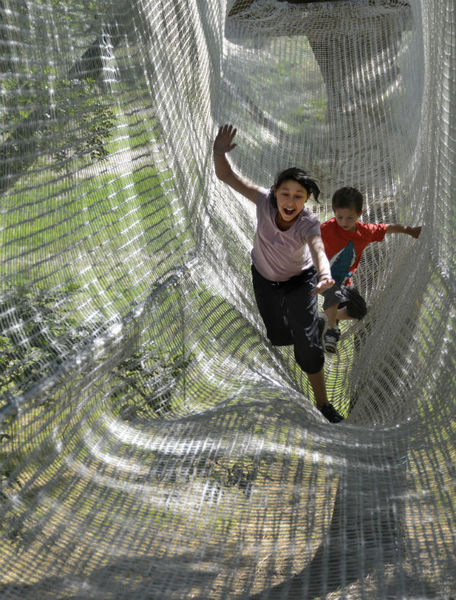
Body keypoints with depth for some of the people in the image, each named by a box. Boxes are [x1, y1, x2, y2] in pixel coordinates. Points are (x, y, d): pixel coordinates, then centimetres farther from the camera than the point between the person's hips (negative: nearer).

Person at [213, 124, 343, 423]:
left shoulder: (309, 223, -34)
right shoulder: (265, 200, -30)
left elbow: (318, 250, -53)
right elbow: (226, 176, -32)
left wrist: (325, 274, -75)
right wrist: (219, 153, -54)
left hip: (299, 280, -3)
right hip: (265, 278, 3)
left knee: (306, 342, -12)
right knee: (279, 337, 17)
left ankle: (323, 402, 7)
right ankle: (316, 322, 53)